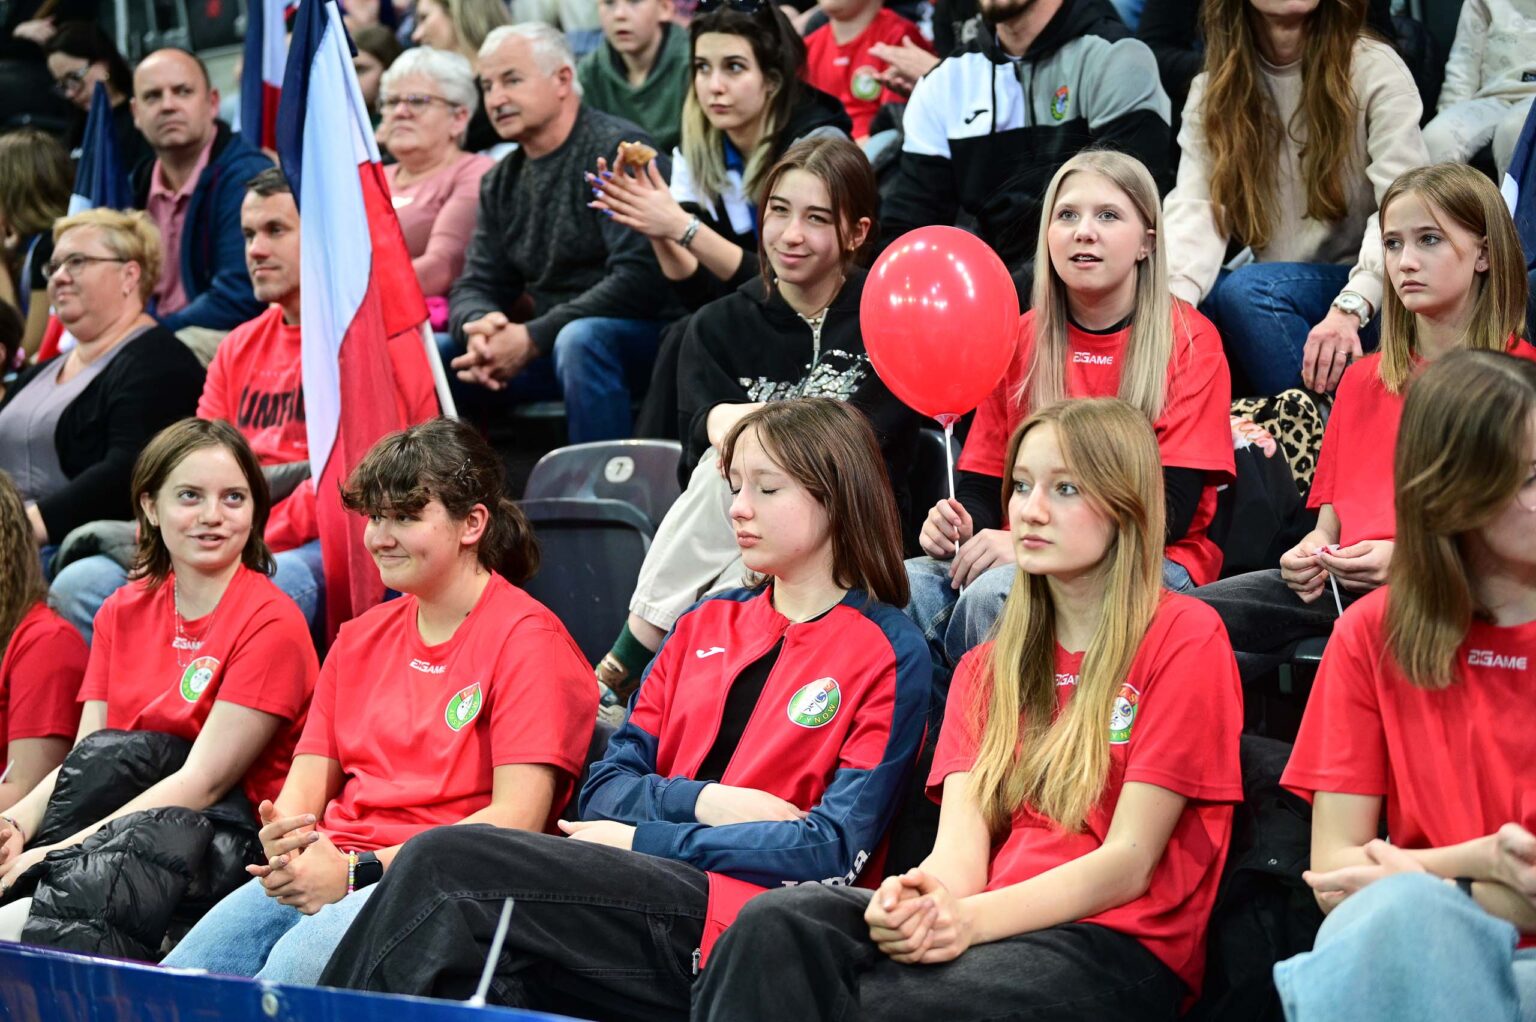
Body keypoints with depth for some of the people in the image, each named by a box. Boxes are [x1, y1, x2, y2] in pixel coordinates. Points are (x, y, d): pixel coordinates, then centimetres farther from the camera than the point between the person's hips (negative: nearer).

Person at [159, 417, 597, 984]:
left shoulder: (527, 639, -1)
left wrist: (358, 871, -17)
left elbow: (515, 819, -11)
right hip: (323, 870, 6)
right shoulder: (360, 639, 22)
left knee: (289, 975, -35)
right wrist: (281, 843, -10)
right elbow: (307, 783, 16)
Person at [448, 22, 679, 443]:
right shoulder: (500, 183, 12)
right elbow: (475, 286, 10)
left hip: (639, 333, -7)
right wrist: (480, 328, -16)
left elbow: (640, 279, -20)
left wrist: (533, 337, -22)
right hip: (542, 349, 7)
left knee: (580, 338, -38)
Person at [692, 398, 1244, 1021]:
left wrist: (972, 918, -19)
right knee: (775, 924, -27)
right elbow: (961, 847, 6)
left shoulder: (1184, 638, 2)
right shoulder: (987, 668, 22)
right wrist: (927, 901, -20)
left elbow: (1129, 862, -5)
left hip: (1113, 946, -5)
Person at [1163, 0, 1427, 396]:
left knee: (1247, 290, -31)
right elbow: (1195, 213, -8)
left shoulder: (1374, 70, -5)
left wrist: (1351, 308, -35)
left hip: (1363, 292, -3)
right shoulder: (1212, 91, 7)